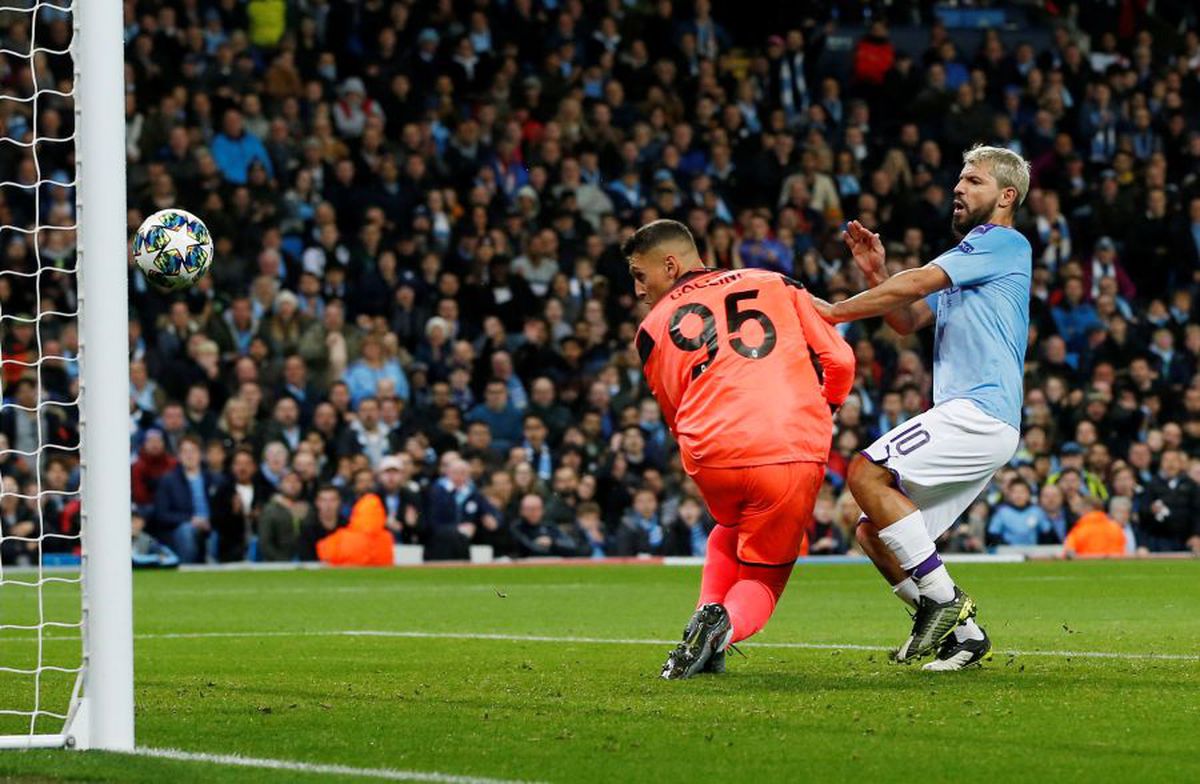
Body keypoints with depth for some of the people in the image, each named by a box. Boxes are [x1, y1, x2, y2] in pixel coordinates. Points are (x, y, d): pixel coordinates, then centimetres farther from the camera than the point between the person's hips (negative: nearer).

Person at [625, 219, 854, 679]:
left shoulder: (654, 329, 14)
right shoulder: (773, 284, 16)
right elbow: (839, 360, 13)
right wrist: (823, 413, 30)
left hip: (714, 459, 1)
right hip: (797, 454, -1)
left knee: (729, 534, 35)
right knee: (762, 578, 17)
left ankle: (709, 611, 11)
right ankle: (727, 625, -14)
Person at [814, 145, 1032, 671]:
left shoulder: (1004, 243, -2)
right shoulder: (969, 260, 28)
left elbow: (915, 285, -10)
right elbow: (909, 322, 26)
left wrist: (835, 312, -5)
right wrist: (875, 275, 10)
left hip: (980, 414, -10)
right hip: (970, 419, 10)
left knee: (867, 473, -23)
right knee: (873, 533, 4)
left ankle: (943, 601, -19)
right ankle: (963, 634, 6)